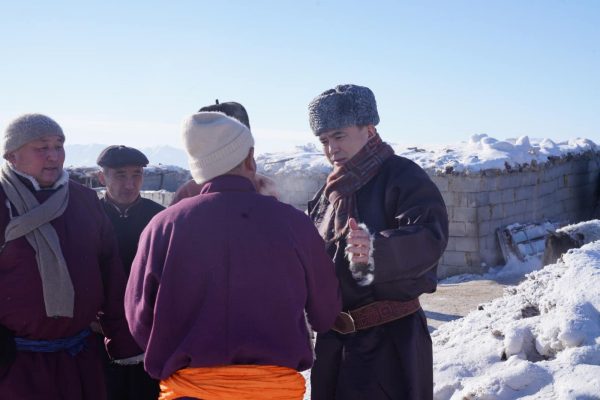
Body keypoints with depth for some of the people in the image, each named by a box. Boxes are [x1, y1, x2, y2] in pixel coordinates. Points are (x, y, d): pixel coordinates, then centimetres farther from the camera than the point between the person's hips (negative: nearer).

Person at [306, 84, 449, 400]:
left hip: (390, 338, -7)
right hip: (333, 338, 8)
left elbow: (430, 237, -27)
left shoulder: (402, 176, -10)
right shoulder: (330, 191, 15)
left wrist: (377, 249, -44)